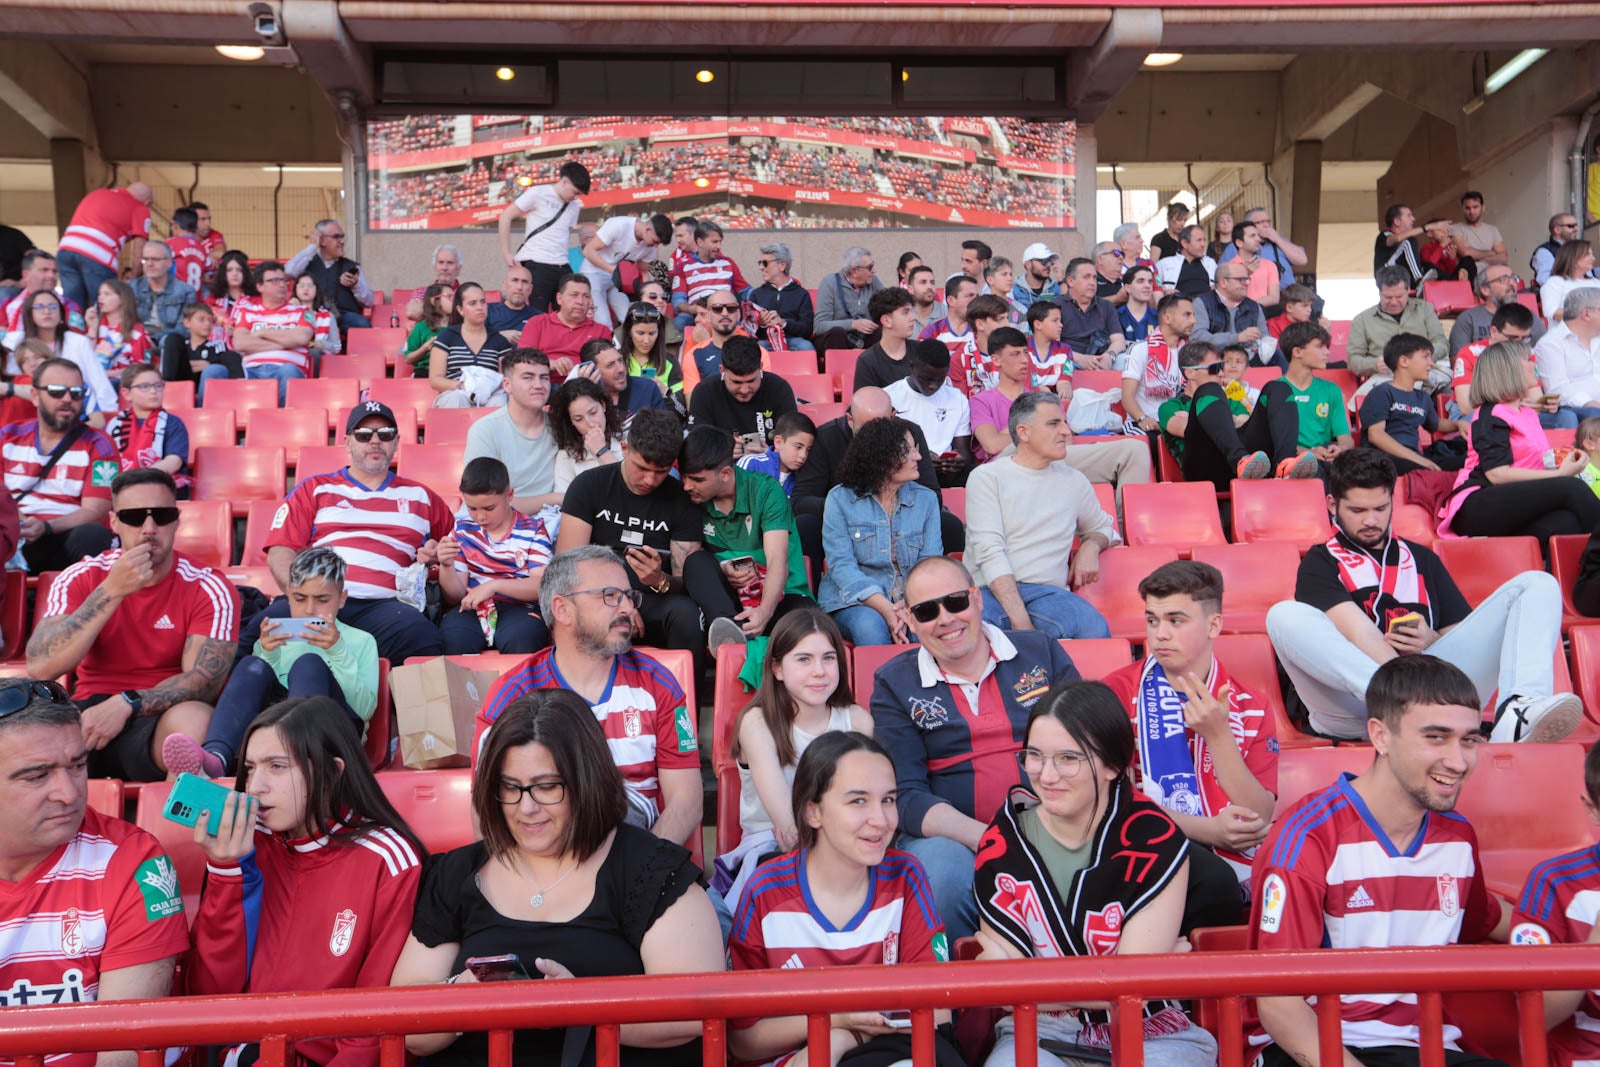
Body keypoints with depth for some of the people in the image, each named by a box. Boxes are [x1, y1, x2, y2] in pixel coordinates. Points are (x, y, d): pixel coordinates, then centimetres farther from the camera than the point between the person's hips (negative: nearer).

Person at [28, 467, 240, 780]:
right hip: (88, 713, 2)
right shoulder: (81, 578, 4)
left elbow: (204, 679, -11)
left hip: (165, 716, -2)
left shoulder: (209, 588, -3)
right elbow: (40, 667, -11)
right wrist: (111, 590, -18)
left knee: (194, 720, -37)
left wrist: (126, 703, -26)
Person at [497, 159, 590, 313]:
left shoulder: (574, 205, 17)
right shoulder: (537, 193, -1)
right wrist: (506, 253, -2)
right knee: (537, 316, -8)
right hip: (536, 265, -6)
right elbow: (506, 217, 1)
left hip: (561, 267, 6)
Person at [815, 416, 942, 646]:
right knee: (871, 627, -35)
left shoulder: (926, 499, 11)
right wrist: (884, 608, -23)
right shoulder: (840, 498, 2)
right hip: (853, 599, -2)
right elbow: (841, 564, -7)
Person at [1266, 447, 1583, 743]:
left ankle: (1518, 714, -31)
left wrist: (1433, 642, 0)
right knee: (1285, 616, -31)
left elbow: (1463, 637, 25)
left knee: (1538, 586, -1)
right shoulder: (1320, 562, 12)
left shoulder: (1421, 558, 28)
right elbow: (1358, 632, -6)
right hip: (1355, 703, -4)